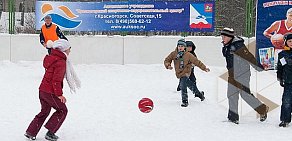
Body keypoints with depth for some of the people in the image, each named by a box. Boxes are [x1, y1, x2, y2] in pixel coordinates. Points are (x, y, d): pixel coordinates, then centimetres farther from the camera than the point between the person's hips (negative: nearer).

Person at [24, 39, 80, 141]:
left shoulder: (51, 58, 13)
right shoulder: (60, 62, -18)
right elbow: (56, 80, -22)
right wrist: (59, 94, -19)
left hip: (42, 90, 9)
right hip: (50, 92, -9)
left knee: (44, 111, 22)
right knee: (62, 110, 6)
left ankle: (30, 132, 21)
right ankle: (50, 132, 4)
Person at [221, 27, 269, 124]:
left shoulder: (238, 45, -18)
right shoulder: (225, 47, 10)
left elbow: (249, 57, -16)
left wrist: (259, 67, -13)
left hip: (242, 74, -8)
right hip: (232, 75, 8)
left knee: (245, 94, -6)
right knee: (231, 95, 4)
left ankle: (263, 109, 12)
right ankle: (233, 117, 10)